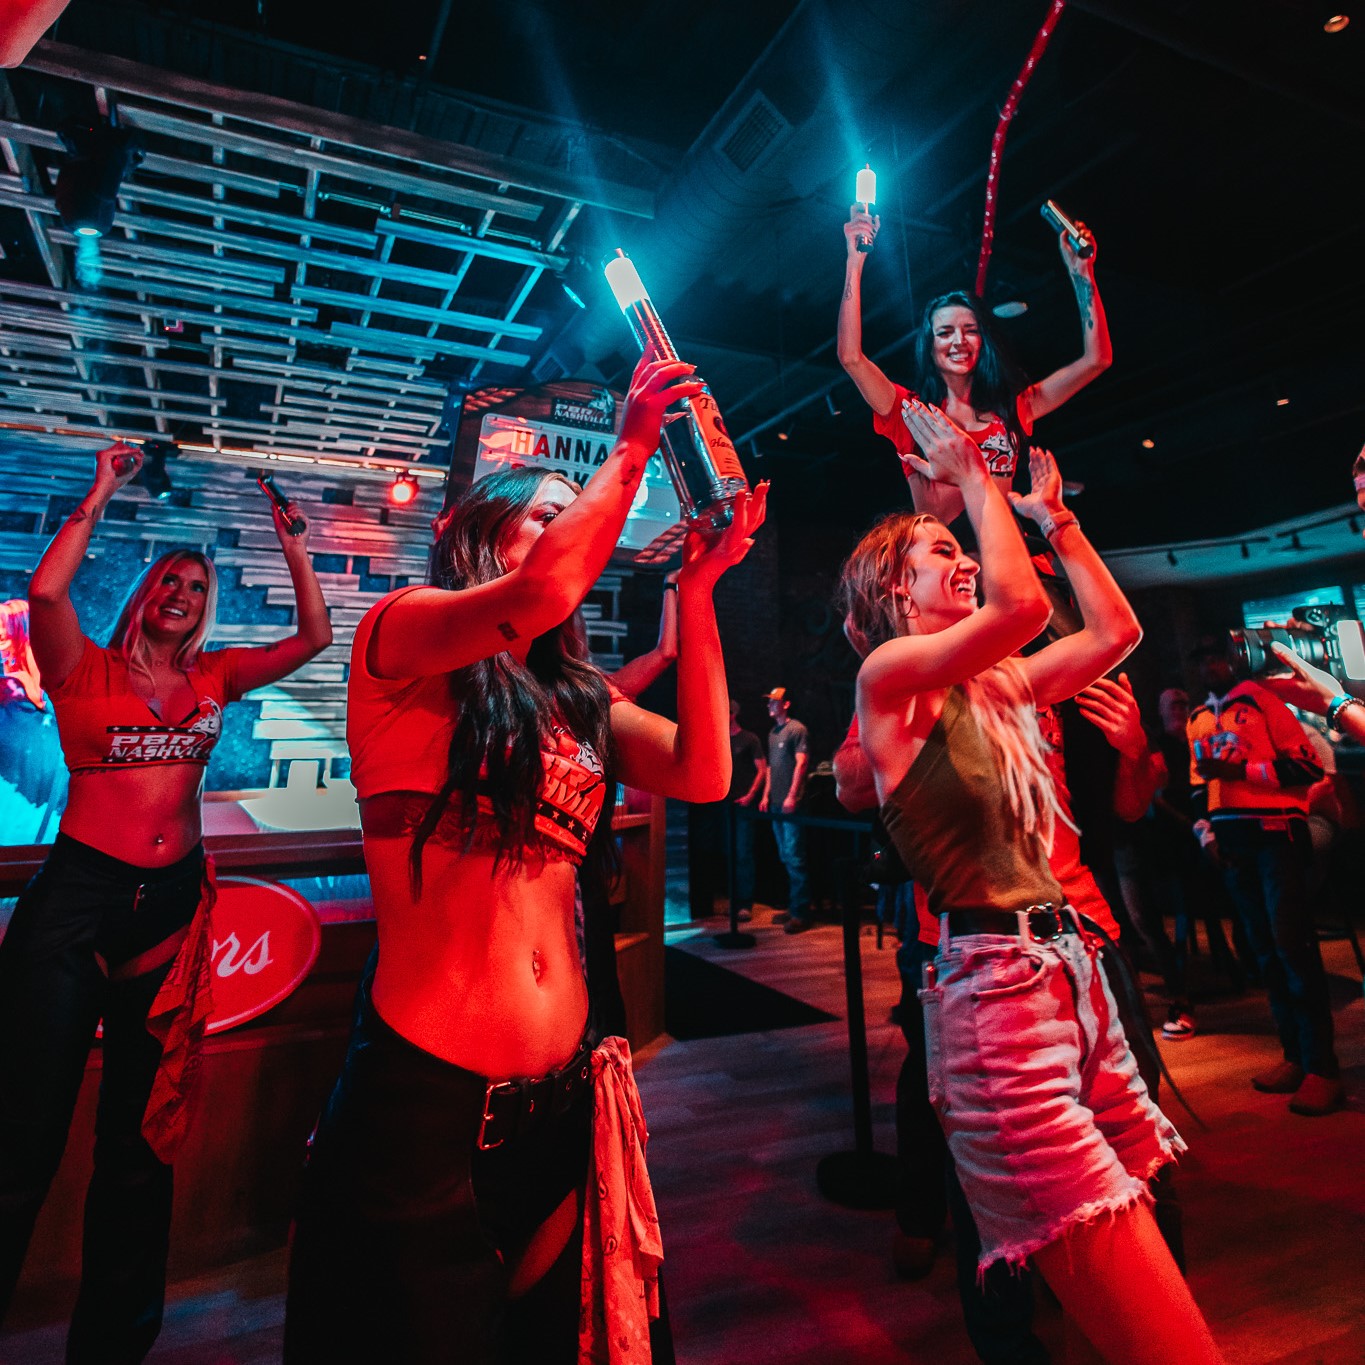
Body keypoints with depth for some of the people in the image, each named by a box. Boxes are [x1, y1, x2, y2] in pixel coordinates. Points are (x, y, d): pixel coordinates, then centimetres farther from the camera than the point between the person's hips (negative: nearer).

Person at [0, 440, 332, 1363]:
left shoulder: (214, 679, 10)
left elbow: (316, 635, 5)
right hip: (77, 894, -3)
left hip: (173, 899, 4)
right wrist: (101, 496, -9)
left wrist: (292, 543, 3)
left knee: (142, 1134, 14)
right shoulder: (87, 671, 2)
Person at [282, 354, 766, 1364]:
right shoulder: (399, 635, -5)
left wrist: (696, 588, -3)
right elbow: (540, 592, -26)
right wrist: (631, 451, -10)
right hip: (422, 1096, -5)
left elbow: (704, 774, -3)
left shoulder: (578, 700, 11)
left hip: (559, 1097, 6)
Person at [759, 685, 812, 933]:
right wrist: (766, 794, 15)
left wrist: (792, 796, -19)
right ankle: (794, 907, 20)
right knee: (785, 857, 12)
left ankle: (802, 912, -2)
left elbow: (801, 763, -13)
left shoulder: (797, 729, -6)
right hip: (776, 804, 8)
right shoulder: (773, 733, 18)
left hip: (791, 804, -8)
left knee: (794, 858, -7)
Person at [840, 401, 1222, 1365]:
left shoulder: (997, 687, 15)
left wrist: (1055, 515, 24)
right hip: (992, 987, -8)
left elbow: (1116, 631, 18)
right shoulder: (891, 676, -8)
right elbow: (1023, 604, -22)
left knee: (1149, 1277, 17)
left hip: (1072, 965, 8)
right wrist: (971, 474, -9)